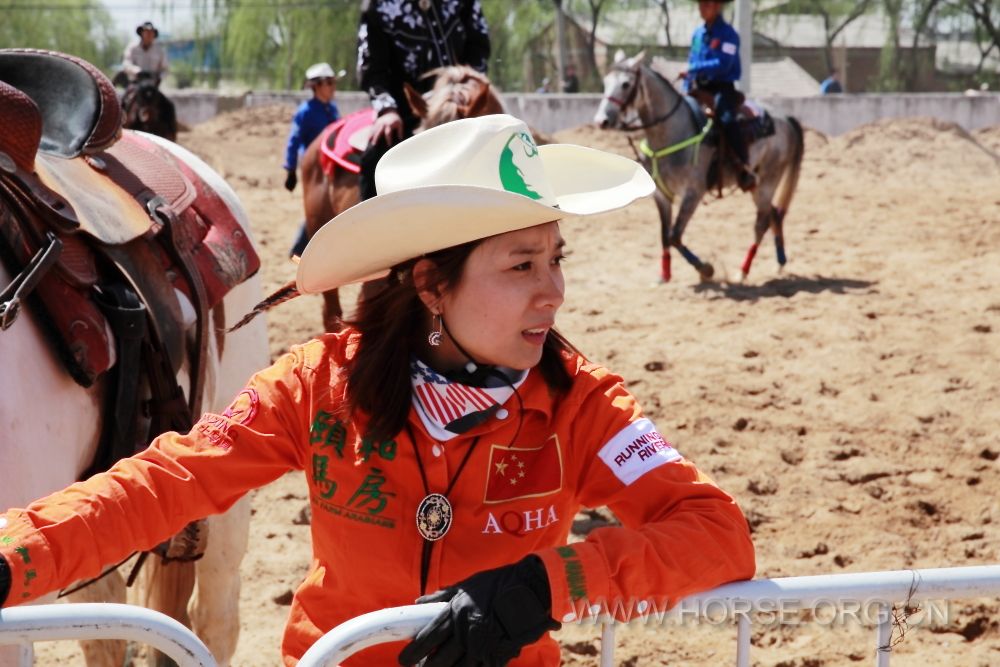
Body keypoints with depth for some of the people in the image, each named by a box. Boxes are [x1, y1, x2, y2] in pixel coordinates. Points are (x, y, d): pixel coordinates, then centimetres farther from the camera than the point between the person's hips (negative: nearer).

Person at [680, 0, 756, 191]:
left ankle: (744, 169, -31)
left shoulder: (727, 34, -8)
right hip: (699, 88, 8)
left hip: (722, 87, -8)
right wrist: (687, 89, 9)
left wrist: (695, 70, -26)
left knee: (726, 118, -34)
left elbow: (722, 64, -20)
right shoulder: (698, 34, 14)